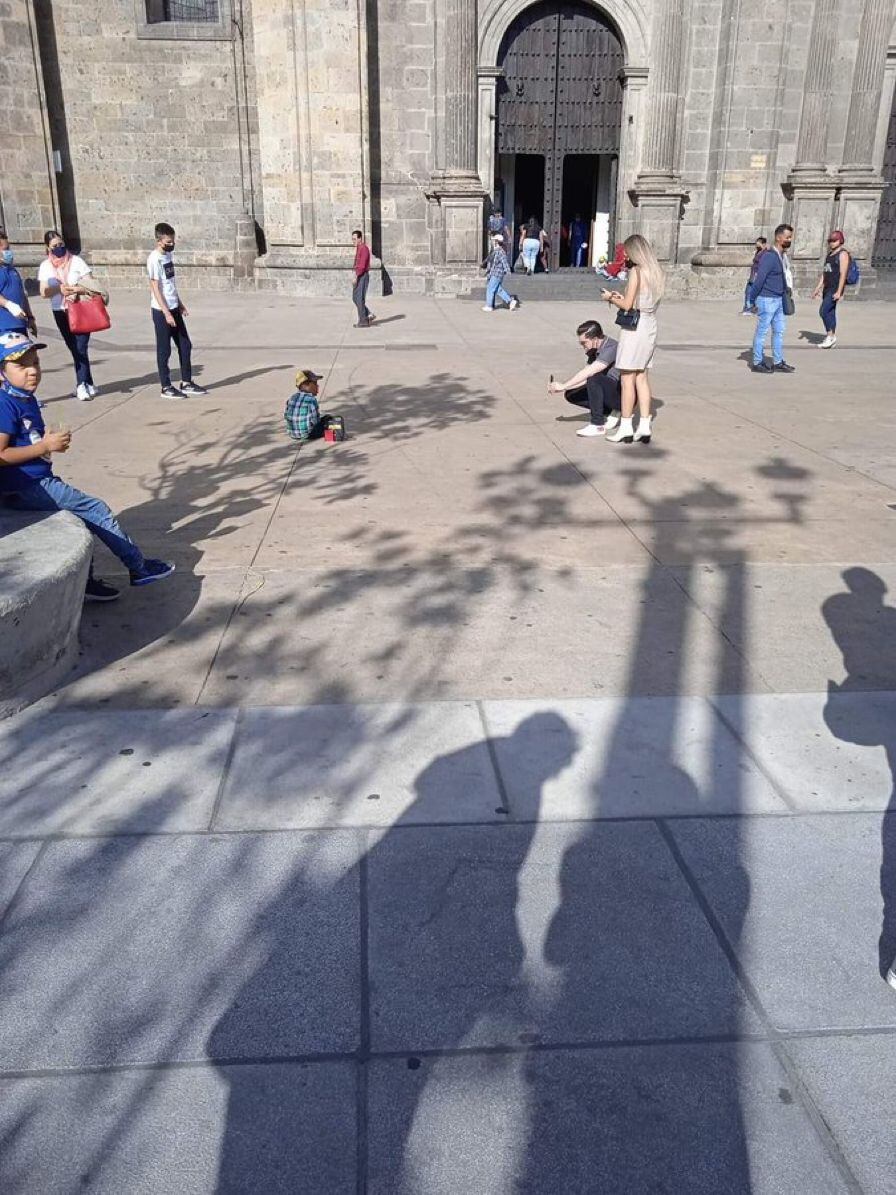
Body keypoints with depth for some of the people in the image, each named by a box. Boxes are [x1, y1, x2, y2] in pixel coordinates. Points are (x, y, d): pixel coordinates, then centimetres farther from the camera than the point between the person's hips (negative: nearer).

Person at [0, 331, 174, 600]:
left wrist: (53, 441, 3)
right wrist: (45, 446, -21)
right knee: (96, 509, -7)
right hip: (25, 488, -10)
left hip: (38, 481, 10)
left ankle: (85, 581, 20)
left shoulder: (26, 399, 13)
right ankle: (139, 568, 3)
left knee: (84, 516, 13)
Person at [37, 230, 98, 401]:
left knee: (81, 348, -10)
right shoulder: (45, 266, 4)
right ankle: (86, 384, 13)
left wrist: (77, 290, -21)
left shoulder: (76, 261, -1)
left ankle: (82, 385, -4)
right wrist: (61, 288, -17)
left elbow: (90, 284, -3)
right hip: (60, 312, 3)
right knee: (74, 349, 7)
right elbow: (44, 292, -3)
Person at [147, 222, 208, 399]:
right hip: (161, 311, -8)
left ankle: (186, 383, 20)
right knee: (164, 350, 0)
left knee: (185, 345, 11)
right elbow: (155, 288, -18)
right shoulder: (154, 259, -15)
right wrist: (166, 313, -21)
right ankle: (166, 387, 9)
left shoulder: (168, 254, 10)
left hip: (174, 308, 8)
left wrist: (180, 303, 18)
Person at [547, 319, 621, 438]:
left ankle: (597, 425, -21)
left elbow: (588, 373, -31)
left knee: (594, 379, -32)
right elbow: (585, 378, 7)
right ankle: (612, 413, 5)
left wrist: (563, 385, -23)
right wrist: (564, 388, -6)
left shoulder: (611, 348, -23)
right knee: (571, 395, 2)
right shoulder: (594, 351, 5)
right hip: (611, 392, 9)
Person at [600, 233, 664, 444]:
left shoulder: (636, 271, -13)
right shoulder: (656, 272, 11)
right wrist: (622, 296, 16)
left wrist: (611, 298, 2)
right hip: (650, 326, 8)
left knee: (627, 378, -3)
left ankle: (625, 429, 0)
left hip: (635, 327, -8)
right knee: (641, 377, 11)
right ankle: (644, 427, 11)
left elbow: (627, 305, -14)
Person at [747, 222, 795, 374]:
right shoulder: (769, 256, -18)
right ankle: (757, 363, 7)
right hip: (767, 299, -9)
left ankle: (778, 362, 17)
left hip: (779, 299, 9)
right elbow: (759, 279, -18)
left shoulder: (783, 256, 11)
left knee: (779, 331, 11)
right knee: (762, 332, -1)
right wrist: (751, 300, -16)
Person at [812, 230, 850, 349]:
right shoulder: (830, 254, 16)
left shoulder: (843, 254, -9)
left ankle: (831, 335, -5)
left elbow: (843, 274, -15)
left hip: (835, 289, -8)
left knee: (823, 311, -15)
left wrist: (839, 292, -22)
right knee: (830, 313, 9)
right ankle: (831, 338, 14)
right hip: (827, 288, 8)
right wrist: (818, 288, 16)